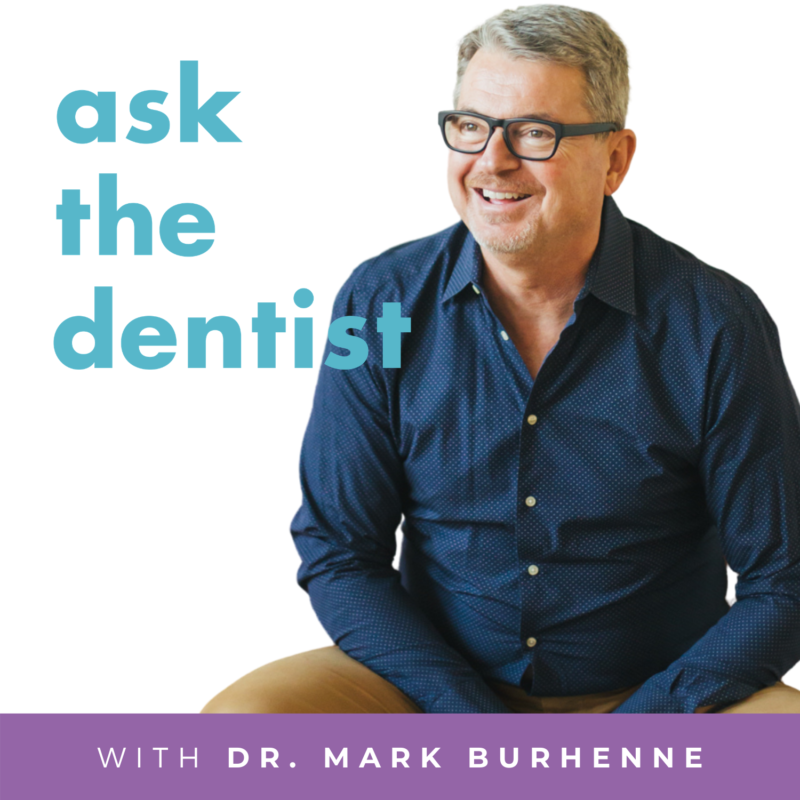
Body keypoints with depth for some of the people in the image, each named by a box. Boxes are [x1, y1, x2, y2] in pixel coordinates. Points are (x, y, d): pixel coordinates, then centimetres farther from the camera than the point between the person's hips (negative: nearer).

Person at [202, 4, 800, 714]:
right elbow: (339, 553, -1)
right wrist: (485, 739, -12)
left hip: (655, 693, -1)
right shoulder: (381, 304, -4)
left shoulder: (716, 324, -9)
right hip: (435, 678, 2)